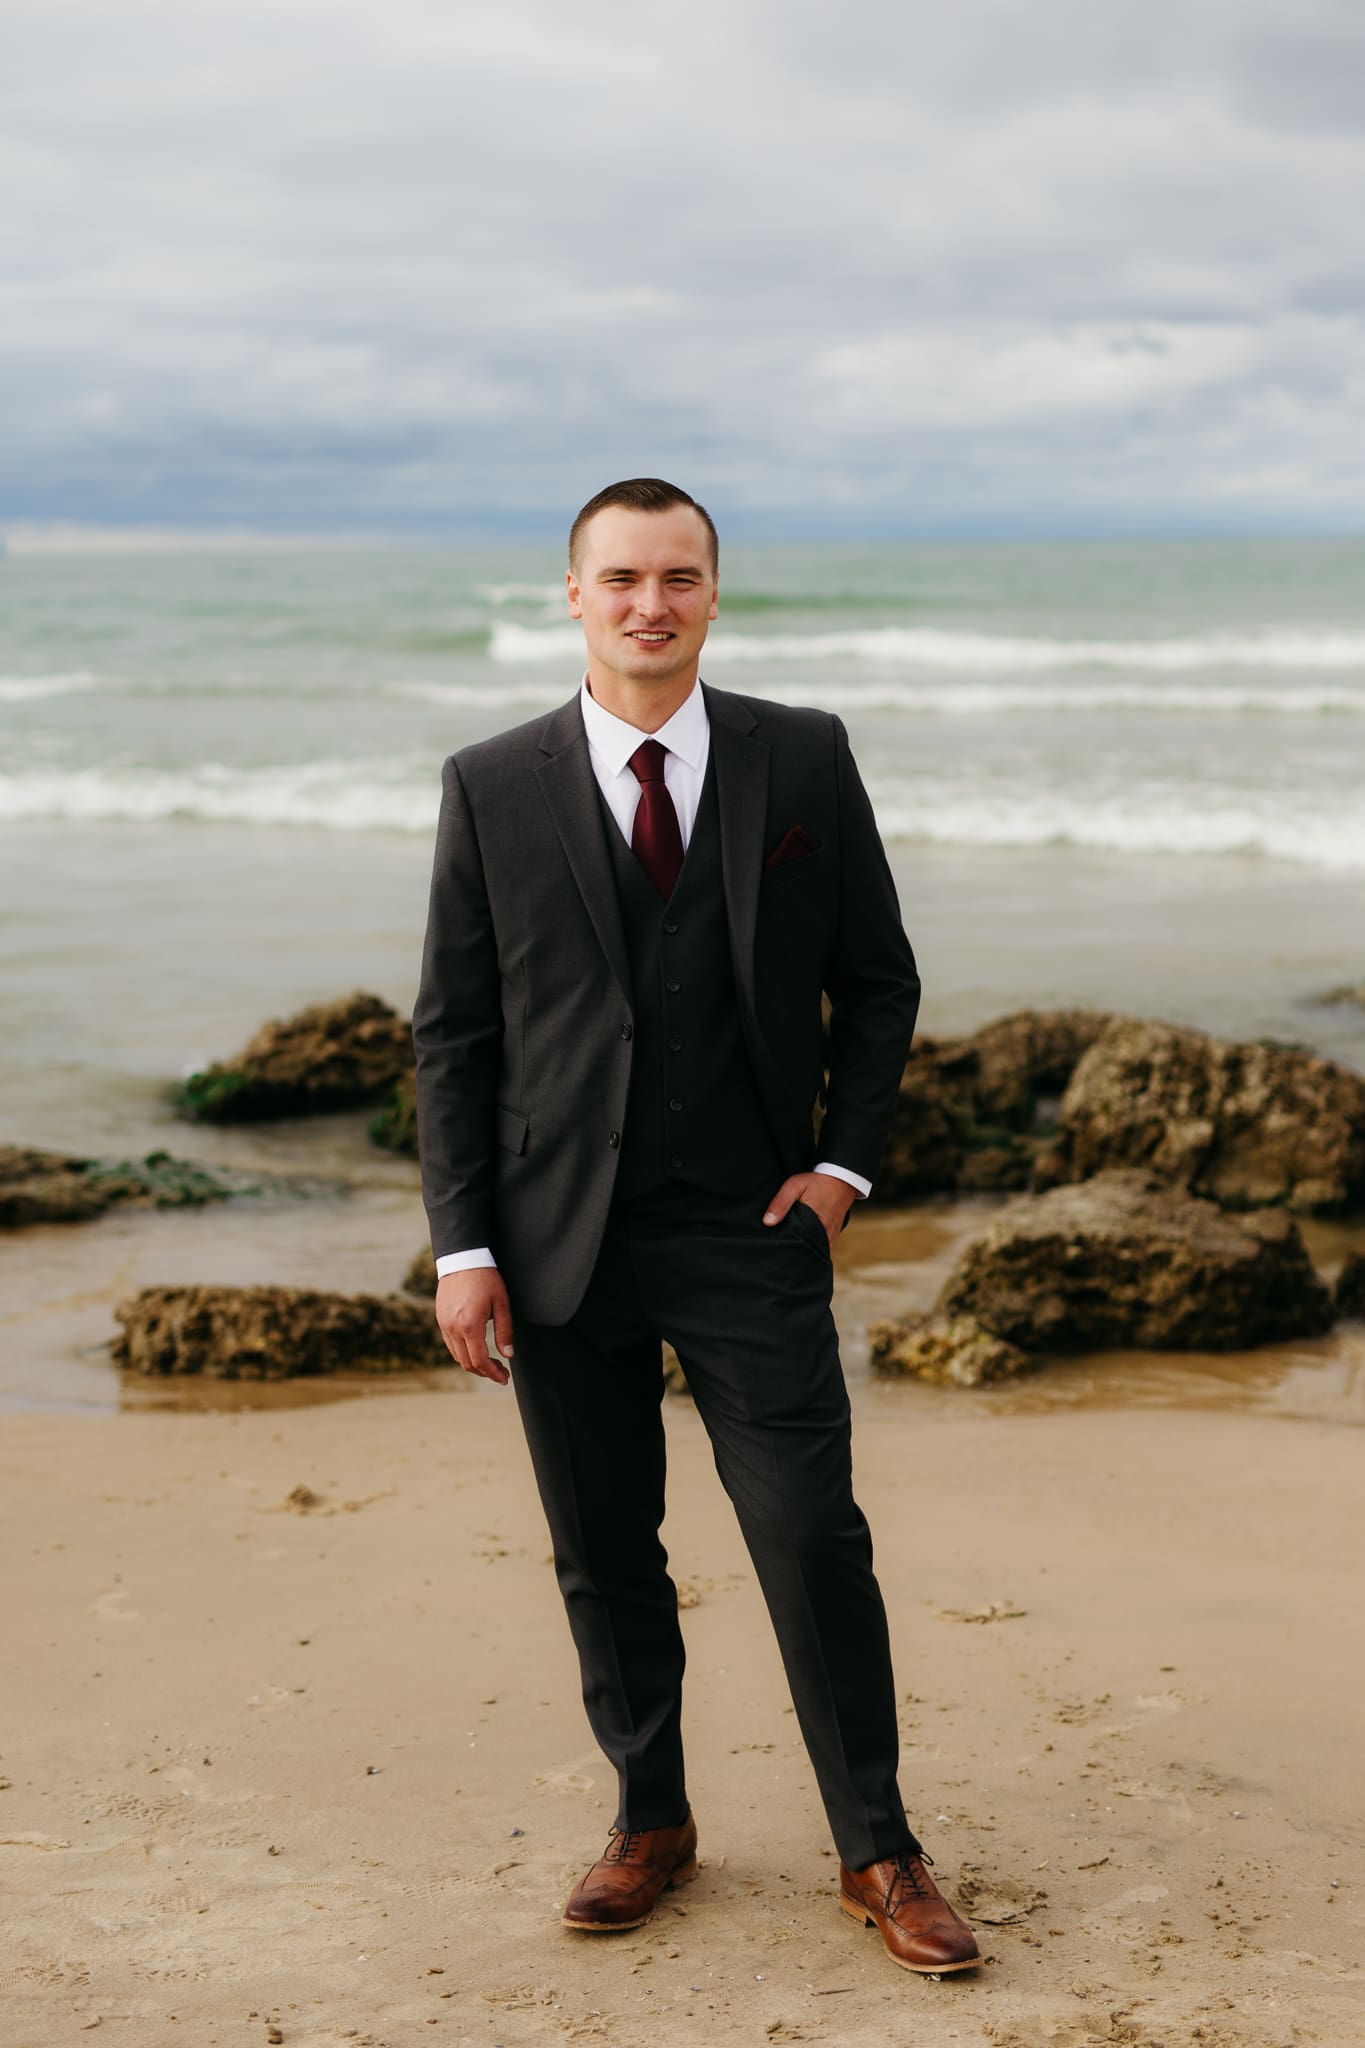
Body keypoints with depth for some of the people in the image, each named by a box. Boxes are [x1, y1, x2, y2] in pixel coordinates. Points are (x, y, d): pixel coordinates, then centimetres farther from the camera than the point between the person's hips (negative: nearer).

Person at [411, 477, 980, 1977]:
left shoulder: (805, 761, 3)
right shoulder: (491, 789, 1)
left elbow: (876, 980, 10)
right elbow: (452, 1032, 3)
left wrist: (845, 1157, -2)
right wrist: (463, 1246, -3)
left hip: (751, 1237, -1)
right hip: (564, 1238, 1)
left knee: (815, 1544, -2)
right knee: (603, 1558, 10)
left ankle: (876, 1853, 14)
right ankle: (650, 1825, 28)